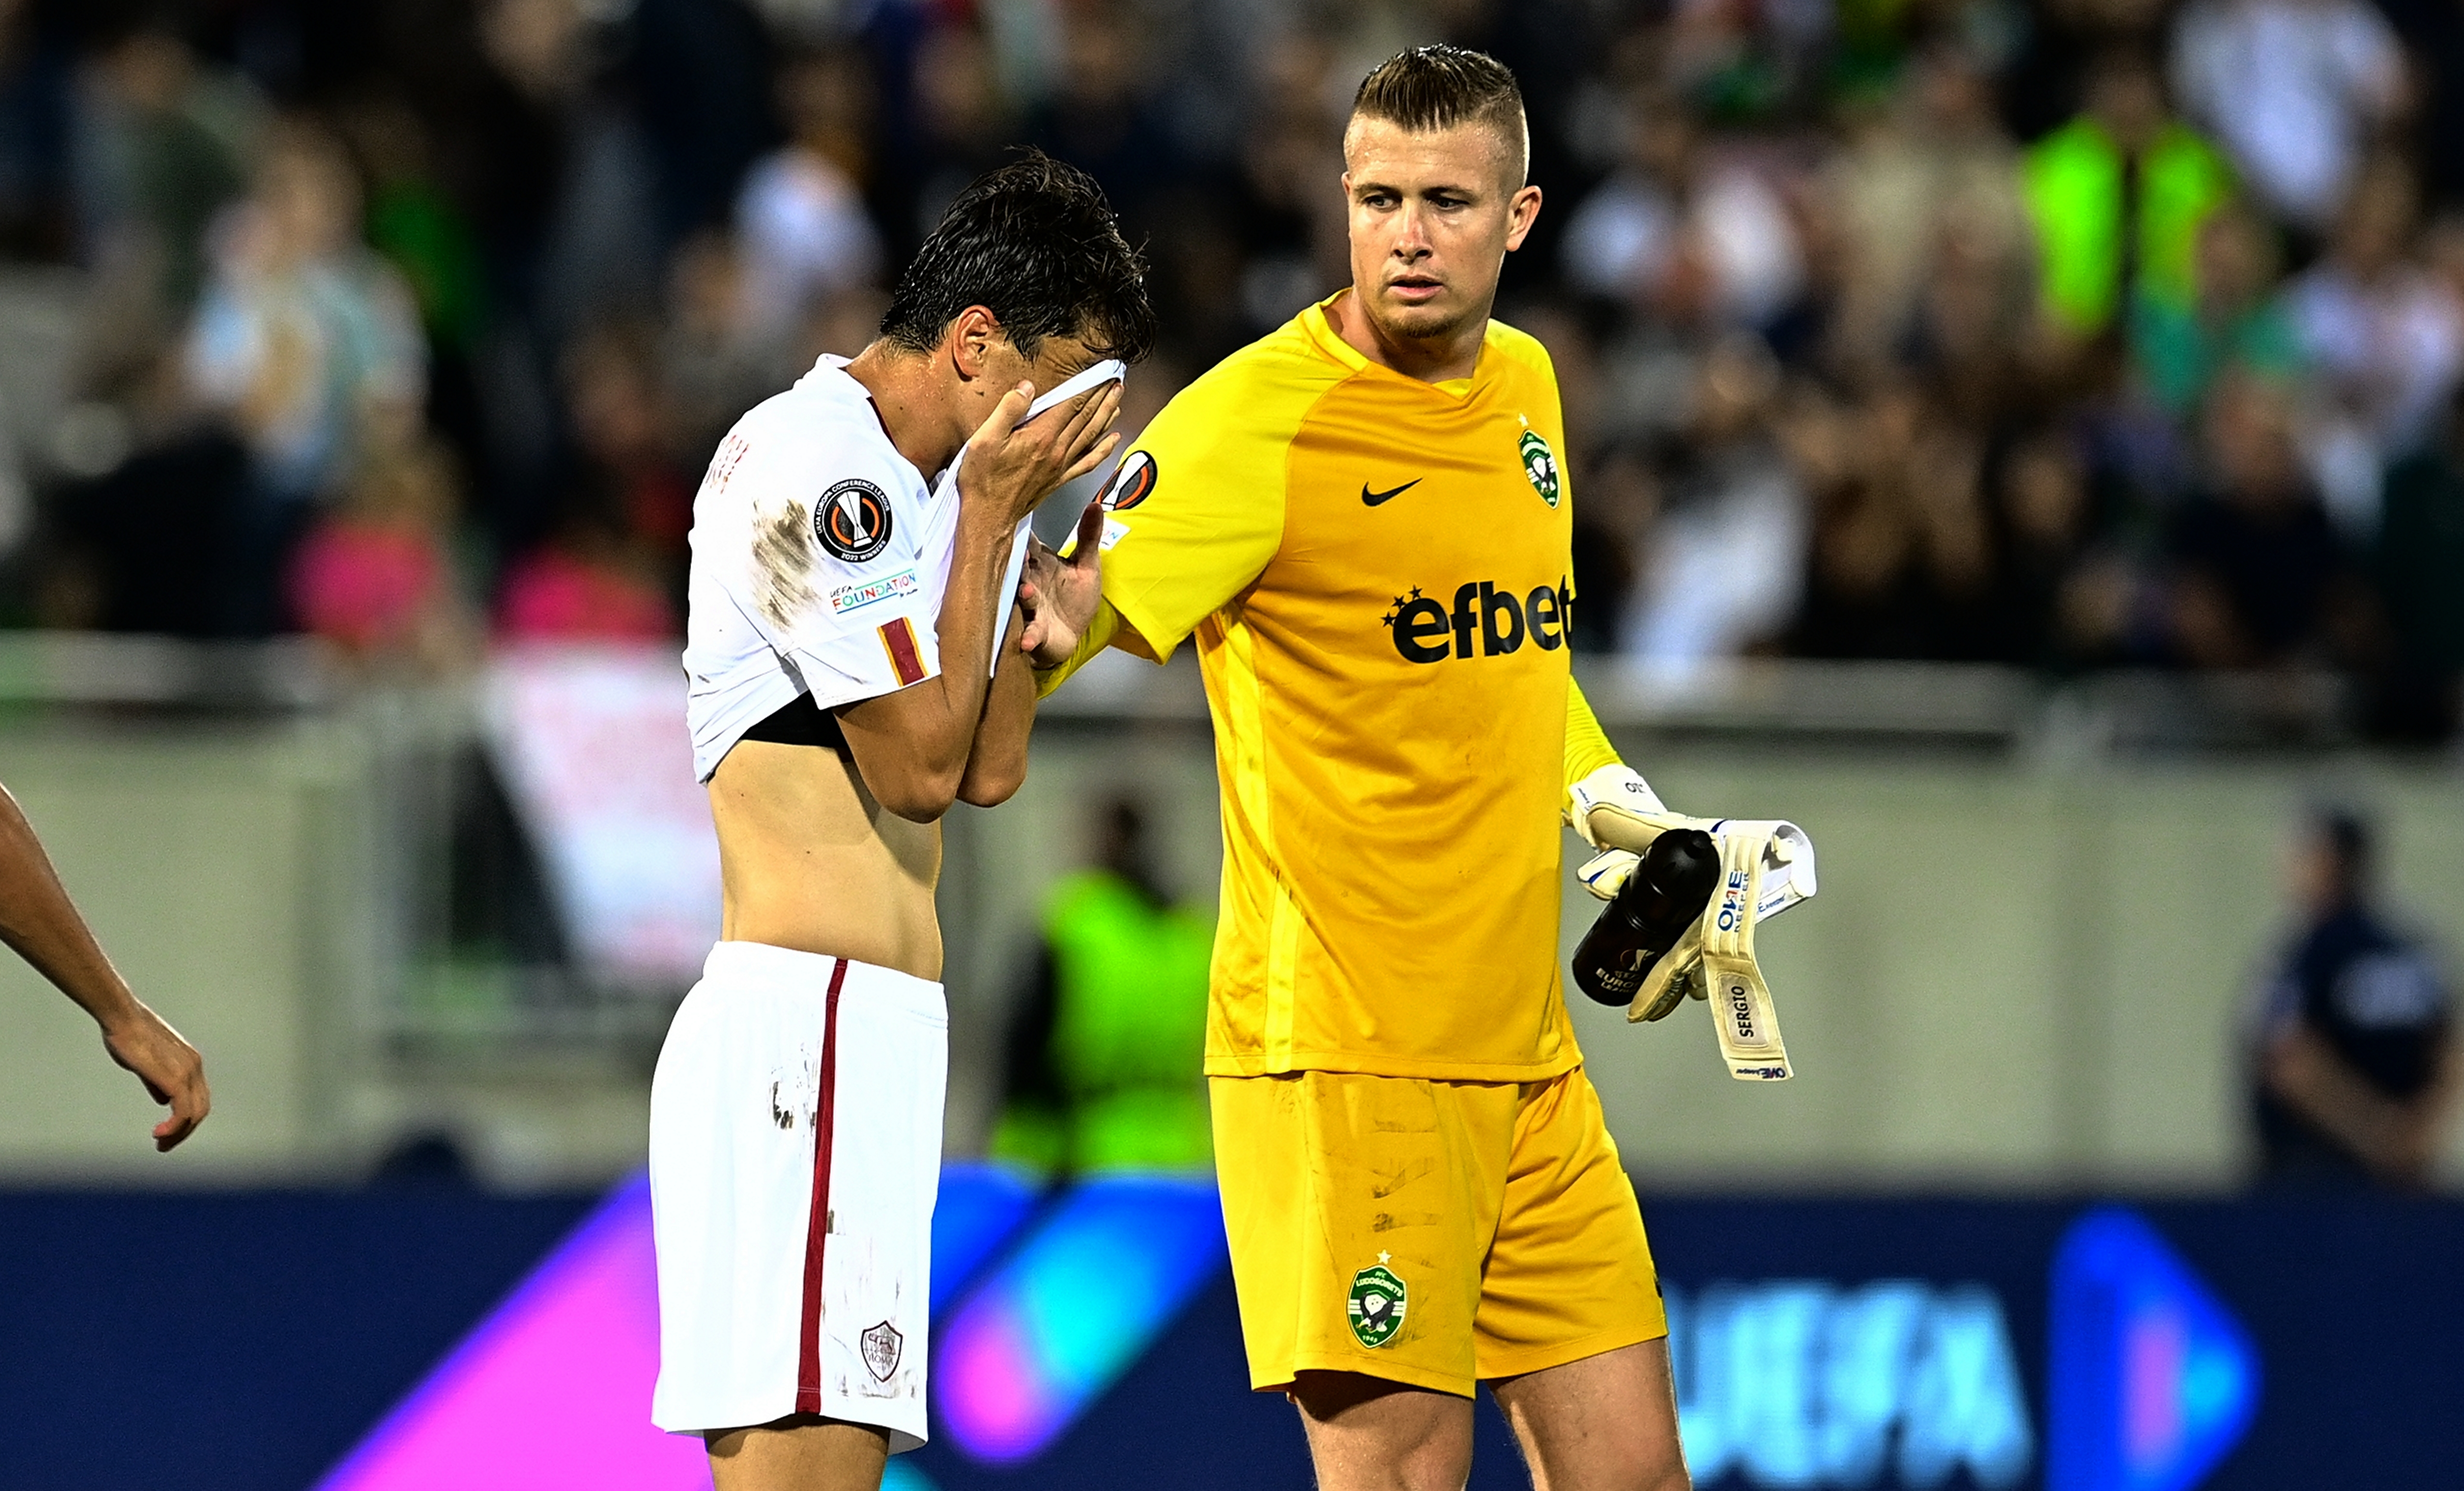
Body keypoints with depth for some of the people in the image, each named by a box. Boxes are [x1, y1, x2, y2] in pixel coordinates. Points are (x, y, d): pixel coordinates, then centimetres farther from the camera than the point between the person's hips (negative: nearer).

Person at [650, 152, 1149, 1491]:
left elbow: (992, 768, 16)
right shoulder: (818, 465, -10)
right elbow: (920, 766, -11)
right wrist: (989, 513, -6)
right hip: (804, 1018, -10)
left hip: (868, 1035, 10)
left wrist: (1014, 521, 11)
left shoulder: (903, 477, 20)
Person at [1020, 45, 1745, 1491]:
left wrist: (1613, 800, 16)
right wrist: (1050, 605, -42)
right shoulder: (1257, 419, -12)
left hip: (1524, 1046, 7)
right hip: (1345, 1048, -7)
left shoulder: (1522, 385, 11)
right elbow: (1081, 600, -20)